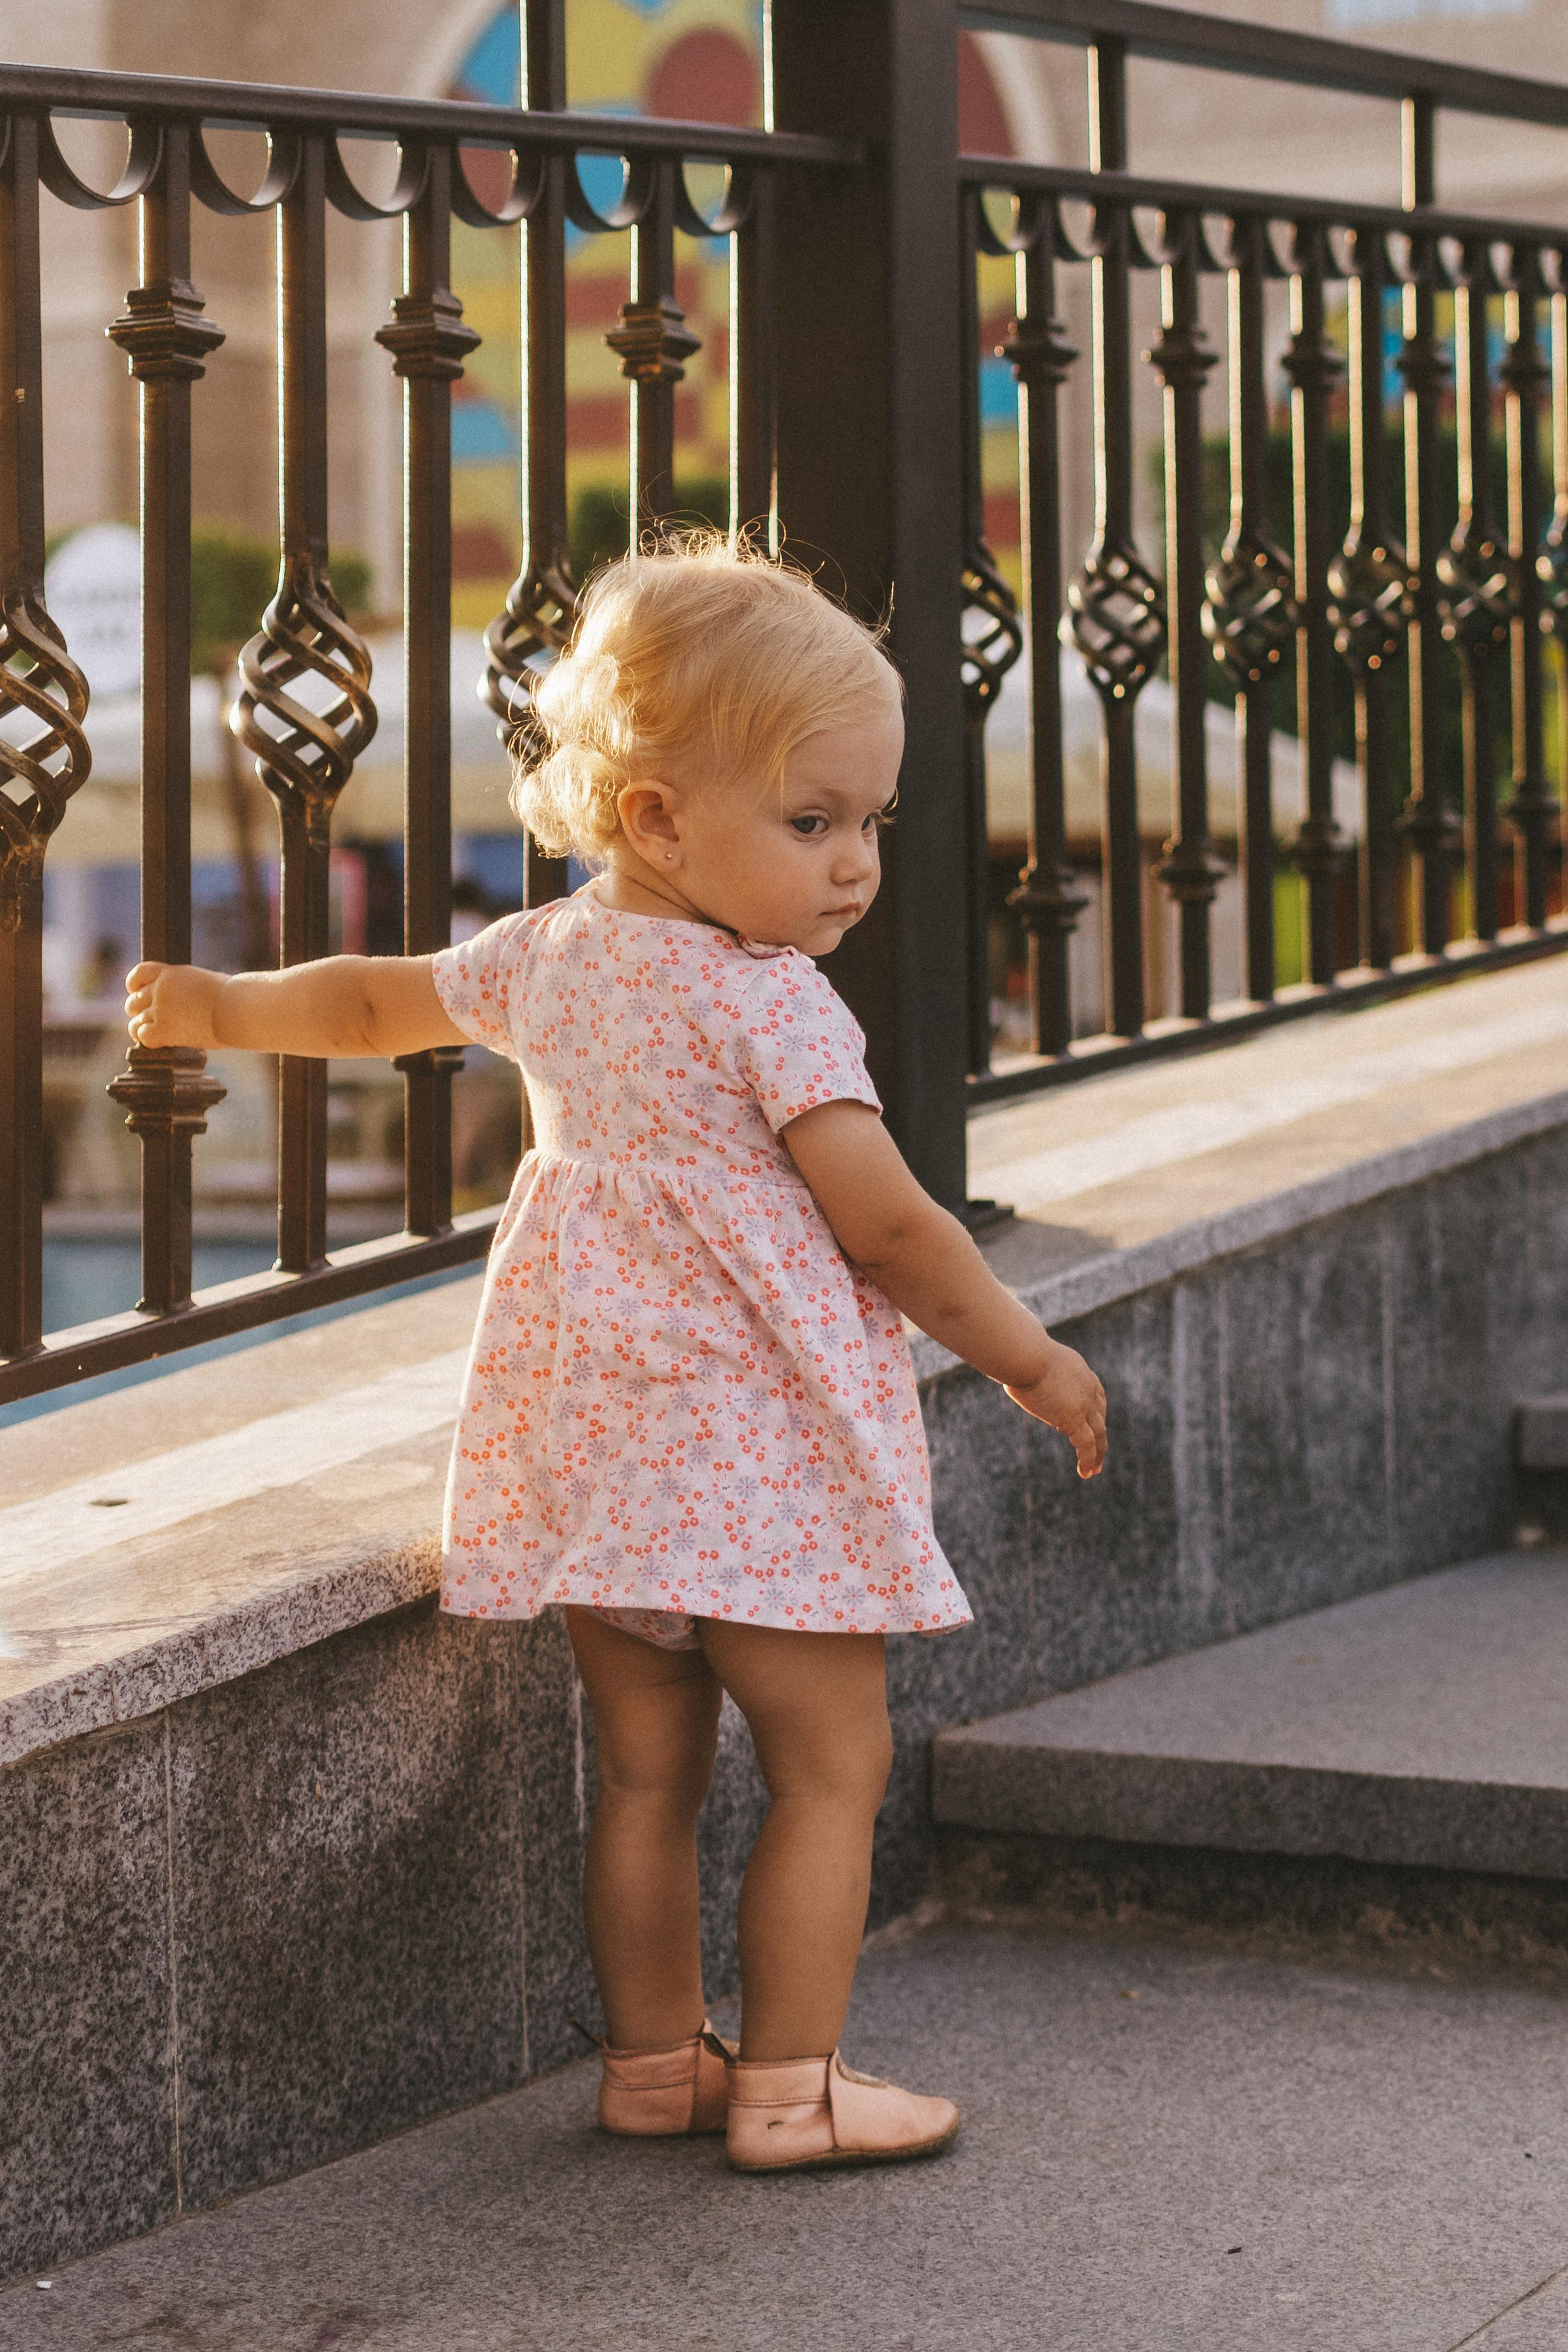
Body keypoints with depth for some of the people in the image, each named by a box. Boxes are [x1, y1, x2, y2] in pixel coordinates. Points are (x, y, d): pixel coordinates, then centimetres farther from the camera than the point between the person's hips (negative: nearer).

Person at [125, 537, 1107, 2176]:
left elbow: (373, 1000, 24)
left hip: (589, 1437, 8)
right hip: (750, 1441, -8)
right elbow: (885, 1227, -15)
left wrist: (221, 1008, 43)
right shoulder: (772, 1004, -14)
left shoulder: (545, 959, 9)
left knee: (648, 1765, 16)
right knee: (833, 1762, 1)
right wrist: (1030, 1358, -3)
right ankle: (787, 2086, 1)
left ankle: (653, 2058, 23)